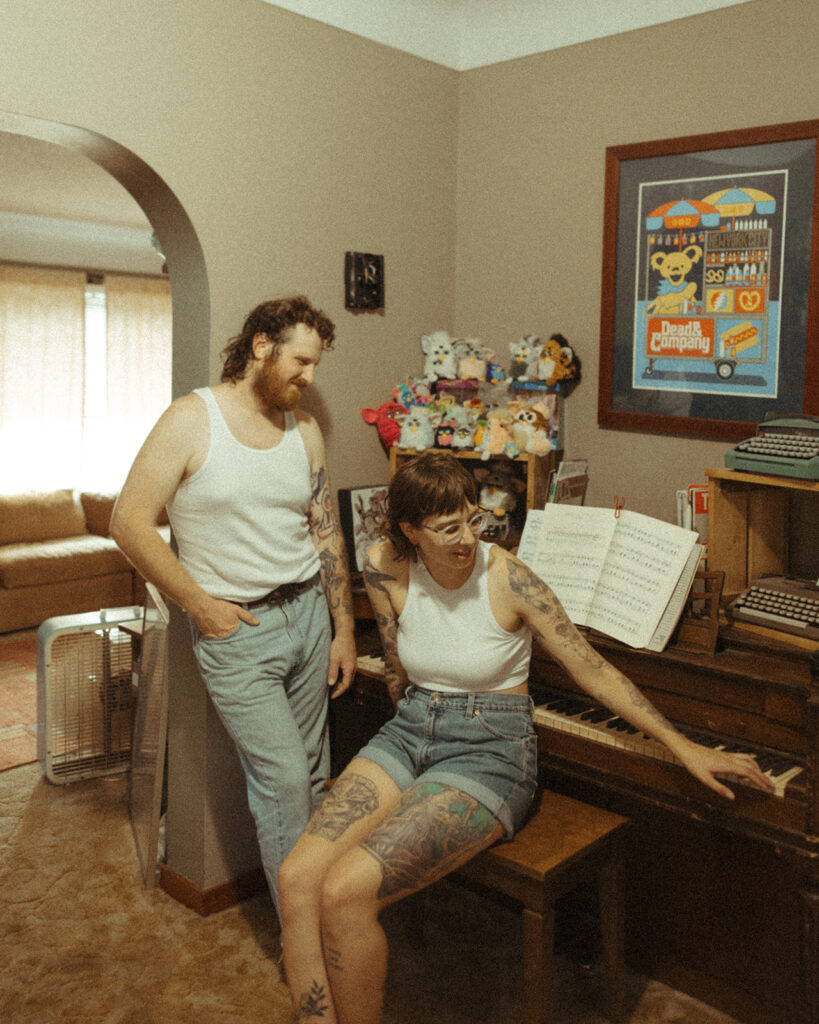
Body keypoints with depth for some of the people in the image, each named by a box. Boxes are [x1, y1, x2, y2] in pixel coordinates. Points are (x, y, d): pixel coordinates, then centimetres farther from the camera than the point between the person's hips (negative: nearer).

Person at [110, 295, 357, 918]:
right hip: (235, 629, -5)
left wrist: (344, 629, 9)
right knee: (284, 781, -6)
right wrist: (201, 605, -11)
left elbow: (326, 532, 11)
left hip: (309, 614, 5)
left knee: (311, 776, 12)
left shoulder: (305, 431, 7)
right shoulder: (192, 420, -9)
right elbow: (131, 524, -11)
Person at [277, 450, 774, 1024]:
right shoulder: (387, 569, -4)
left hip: (490, 750, -5)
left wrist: (683, 745, -11)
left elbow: (592, 670, -10)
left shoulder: (507, 577, -15)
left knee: (346, 892, -23)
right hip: (409, 734, 5)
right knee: (298, 877, -17)